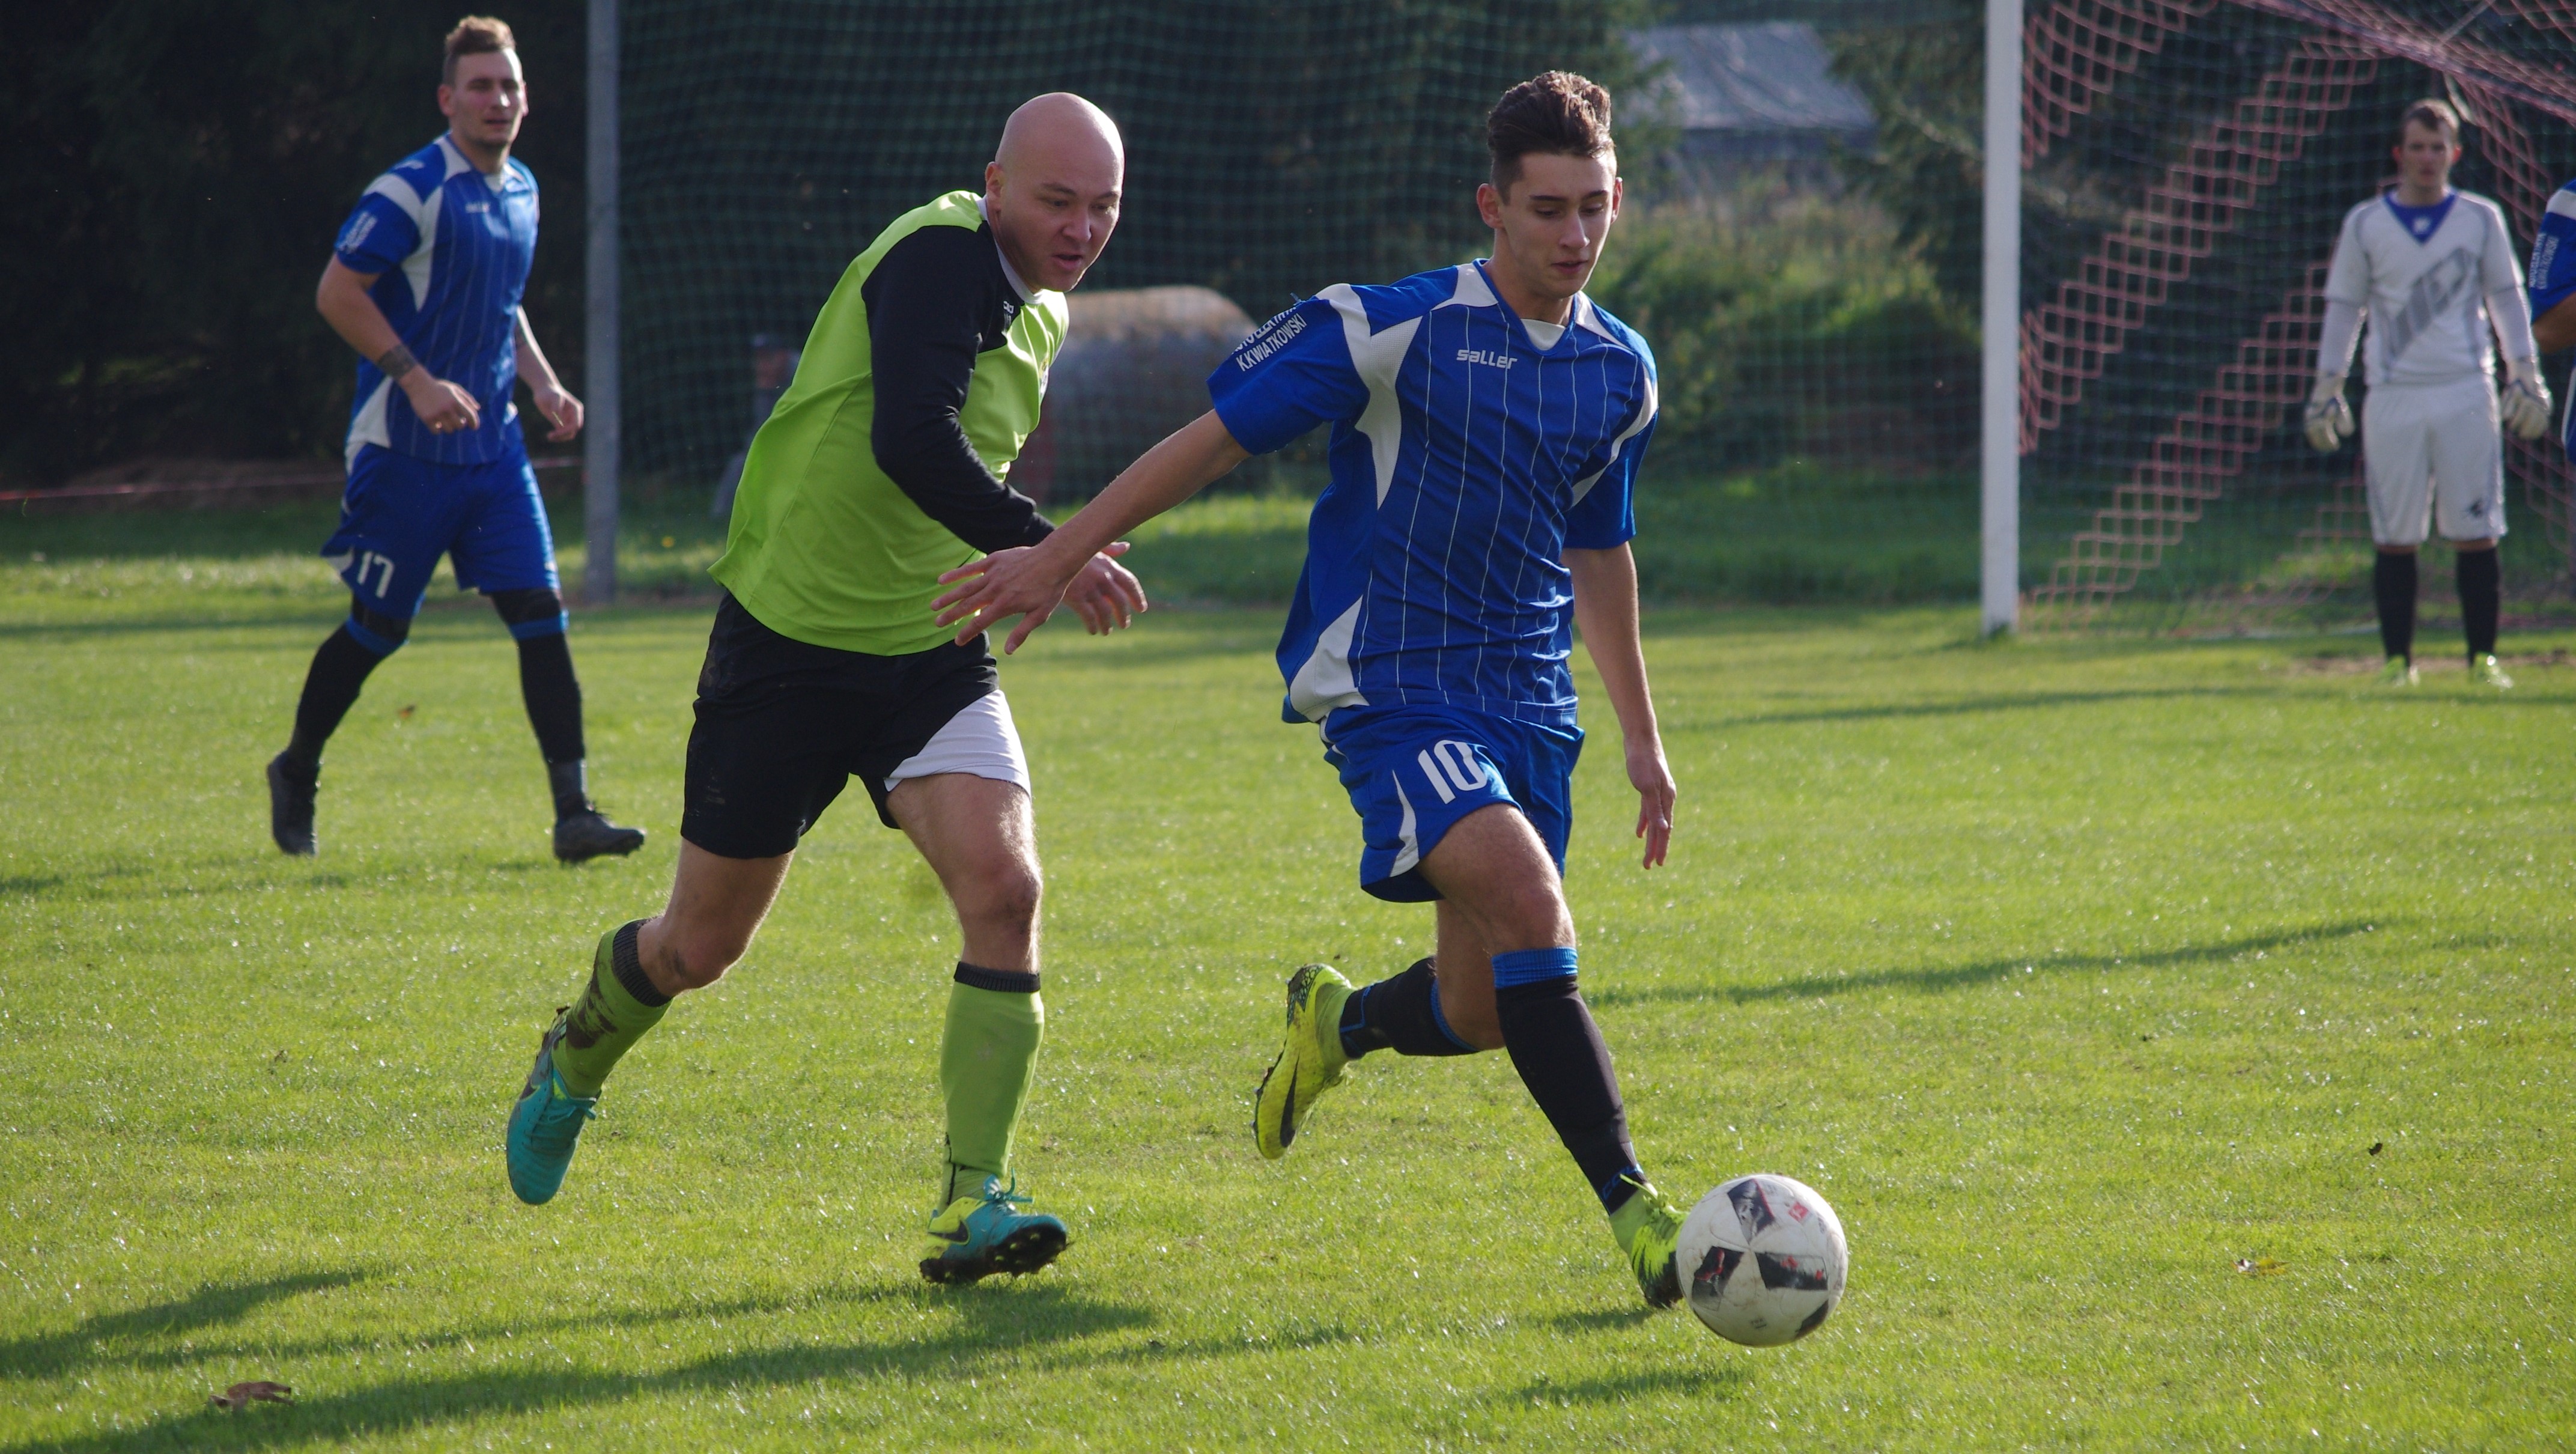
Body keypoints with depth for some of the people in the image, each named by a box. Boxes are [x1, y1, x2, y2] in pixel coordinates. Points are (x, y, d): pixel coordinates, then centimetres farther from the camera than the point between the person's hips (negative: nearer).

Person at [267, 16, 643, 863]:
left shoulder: (521, 189, 12)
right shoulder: (412, 190, -13)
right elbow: (338, 292, -15)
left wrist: (542, 382, 11)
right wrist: (417, 380, -21)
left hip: (492, 445, 6)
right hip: (404, 450, -6)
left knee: (539, 612, -6)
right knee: (378, 627, 4)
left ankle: (574, 815, -9)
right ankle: (297, 773, 28)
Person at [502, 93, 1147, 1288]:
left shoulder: (1041, 313, 7)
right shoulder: (939, 256, -21)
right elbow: (910, 441, -36)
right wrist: (1041, 551, -42)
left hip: (928, 651, 6)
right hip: (789, 640, -6)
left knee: (1003, 888, -17)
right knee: (702, 944, 8)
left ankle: (973, 1199, -16)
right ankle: (577, 1059, 41)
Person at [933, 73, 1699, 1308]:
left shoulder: (1619, 372, 9)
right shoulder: (1394, 329, -10)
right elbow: (1217, 437, -4)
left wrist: (1641, 738, 25)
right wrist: (1060, 557, -3)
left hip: (1527, 699, 6)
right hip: (1391, 685, -6)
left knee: (1479, 1013, 3)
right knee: (1528, 901, -28)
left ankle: (1339, 1022, 37)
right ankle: (1629, 1204, -26)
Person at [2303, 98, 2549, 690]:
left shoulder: (2481, 220, 7)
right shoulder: (2365, 225, 7)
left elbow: (2506, 298, 12)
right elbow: (2343, 308, 10)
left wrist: (2525, 375, 6)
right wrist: (2326, 390, 7)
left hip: (2467, 395, 0)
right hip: (2394, 397, 0)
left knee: (2476, 534, -3)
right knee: (2395, 539, 0)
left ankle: (2483, 658, 2)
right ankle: (2397, 659, 6)